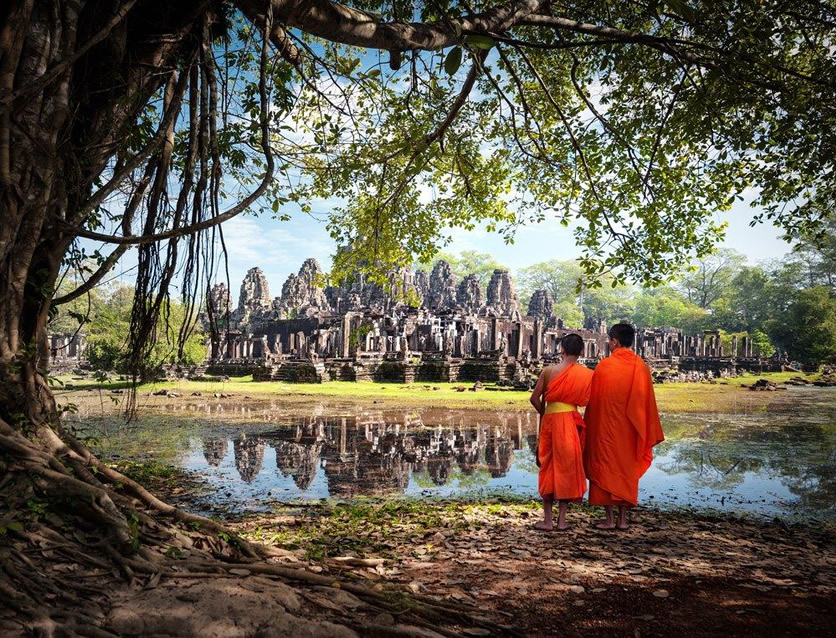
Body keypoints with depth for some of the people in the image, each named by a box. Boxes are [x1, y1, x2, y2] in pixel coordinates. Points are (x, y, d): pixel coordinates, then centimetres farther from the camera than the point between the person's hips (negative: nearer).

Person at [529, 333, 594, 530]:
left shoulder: (549, 371, -3)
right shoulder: (587, 374, -2)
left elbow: (535, 398, -3)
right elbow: (587, 401, -2)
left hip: (549, 420, 1)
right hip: (571, 422, 0)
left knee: (548, 468, 10)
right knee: (567, 468, 10)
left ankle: (548, 519, 13)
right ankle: (562, 519, 13)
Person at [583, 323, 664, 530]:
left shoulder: (604, 366, -11)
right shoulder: (641, 367, -1)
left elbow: (594, 400, -6)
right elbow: (648, 402, 3)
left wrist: (590, 426, 5)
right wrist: (648, 433, 11)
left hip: (606, 427, -3)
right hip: (631, 429, 4)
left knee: (606, 468, 6)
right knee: (628, 470, 12)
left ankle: (609, 519, 6)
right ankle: (623, 519, 15)